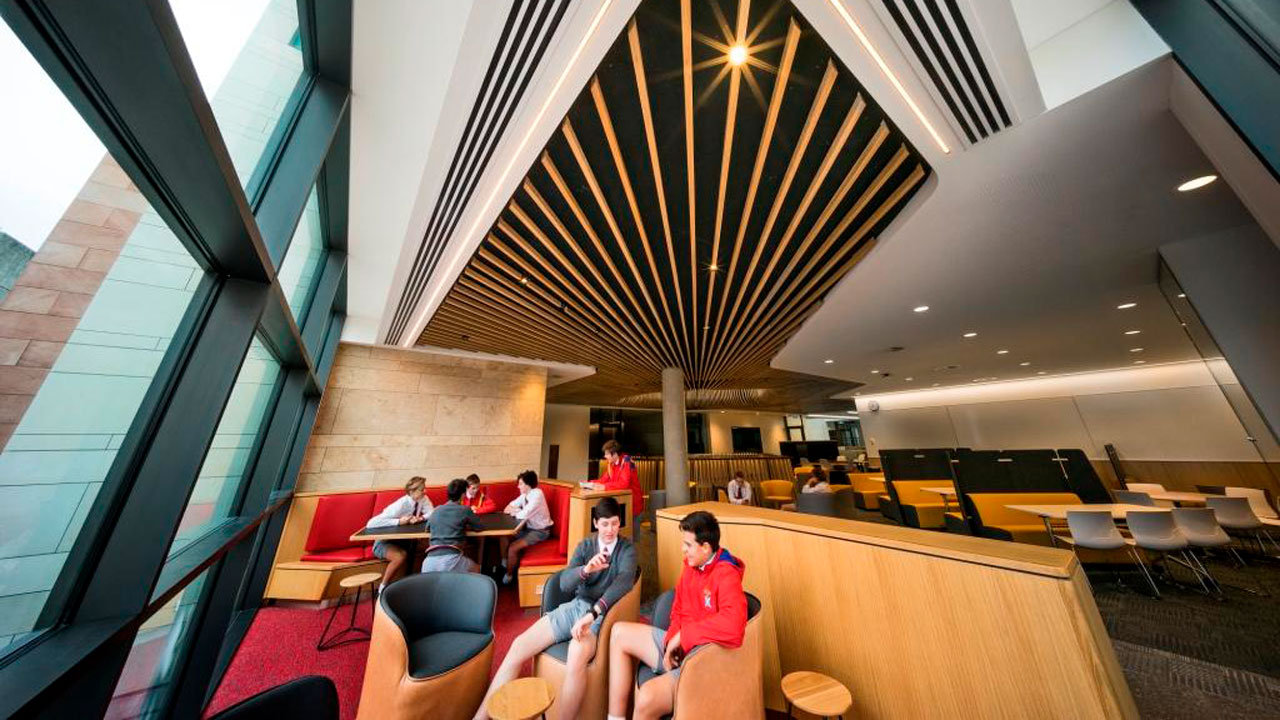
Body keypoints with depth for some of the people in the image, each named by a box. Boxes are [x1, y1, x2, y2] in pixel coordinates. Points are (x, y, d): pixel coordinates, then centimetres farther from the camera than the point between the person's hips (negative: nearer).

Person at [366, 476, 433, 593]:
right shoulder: (400, 505, -29)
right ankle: (382, 588, -8)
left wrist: (420, 518, -32)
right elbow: (371, 523, -34)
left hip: (404, 539, 5)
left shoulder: (423, 499, -12)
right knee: (401, 556, -34)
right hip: (385, 542, -5)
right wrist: (399, 521, -36)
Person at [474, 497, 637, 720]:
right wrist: (585, 569, -25)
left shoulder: (627, 548, -6)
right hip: (576, 606, 4)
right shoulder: (585, 545, 5)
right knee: (519, 646, -11)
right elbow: (564, 583, -3)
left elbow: (625, 580, -22)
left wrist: (593, 613, -31)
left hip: (602, 613, -4)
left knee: (576, 658, -34)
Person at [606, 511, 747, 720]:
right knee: (619, 632, 6)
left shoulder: (726, 575, -24)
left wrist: (683, 635, -28)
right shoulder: (691, 566, 1)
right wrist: (672, 640, -9)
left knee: (647, 697, -31)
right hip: (680, 647, 8)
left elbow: (733, 625, -40)